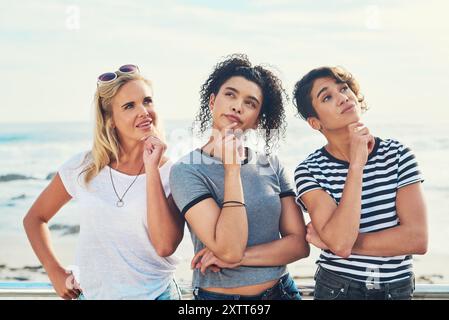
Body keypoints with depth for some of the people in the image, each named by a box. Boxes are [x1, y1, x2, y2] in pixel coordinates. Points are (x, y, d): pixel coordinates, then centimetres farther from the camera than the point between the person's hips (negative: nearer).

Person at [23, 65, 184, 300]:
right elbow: (34, 218, 8)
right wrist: (56, 273, -1)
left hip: (155, 293, -1)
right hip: (91, 293, 2)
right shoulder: (83, 168, -5)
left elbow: (165, 246, -22)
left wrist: (152, 169, -21)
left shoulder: (172, 174, -10)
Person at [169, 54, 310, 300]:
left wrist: (238, 257, -18)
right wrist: (231, 167, -24)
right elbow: (229, 249, -23)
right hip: (218, 295, -3)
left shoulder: (272, 166, -3)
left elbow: (299, 244, -6)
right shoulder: (186, 170, -14)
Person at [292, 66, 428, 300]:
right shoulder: (309, 171, -13)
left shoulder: (397, 154, -9)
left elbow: (417, 239, -16)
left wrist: (328, 241, -17)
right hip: (336, 288, -1)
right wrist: (356, 165, -27)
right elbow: (340, 243, -25)